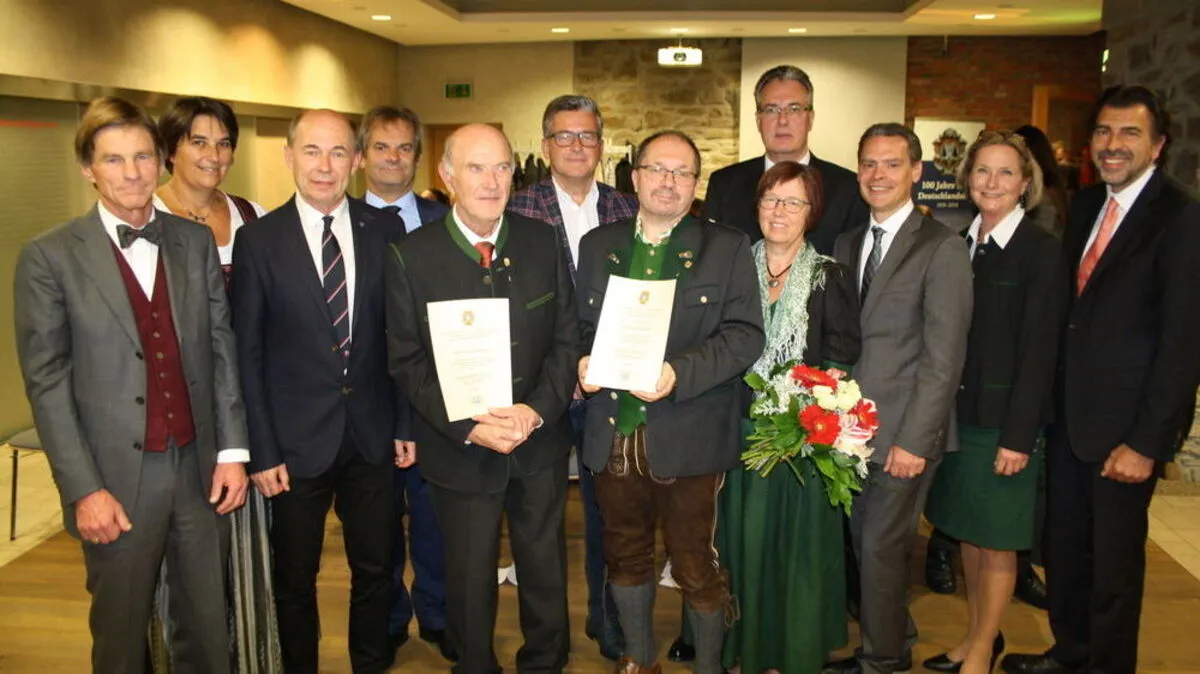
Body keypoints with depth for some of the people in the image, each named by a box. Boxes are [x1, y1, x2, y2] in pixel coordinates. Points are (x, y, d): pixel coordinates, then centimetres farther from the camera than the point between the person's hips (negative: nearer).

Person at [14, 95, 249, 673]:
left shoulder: (195, 241, 5)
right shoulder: (49, 257, -5)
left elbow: (221, 348, 7)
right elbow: (47, 382, -6)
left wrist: (232, 450, 2)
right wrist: (83, 490, -10)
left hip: (200, 470, 3)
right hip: (117, 481, -2)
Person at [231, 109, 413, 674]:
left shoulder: (384, 229, 0)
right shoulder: (258, 239, -6)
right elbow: (247, 353, -5)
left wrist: (405, 423, 2)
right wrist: (261, 451, -8)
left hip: (372, 436, 2)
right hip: (297, 438, -2)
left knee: (375, 567, 15)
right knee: (295, 577, 14)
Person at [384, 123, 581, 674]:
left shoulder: (543, 245, -2)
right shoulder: (410, 257, -8)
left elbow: (566, 340, -1)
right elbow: (406, 361, -8)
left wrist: (538, 409, -16)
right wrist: (469, 427, -18)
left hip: (541, 444, 2)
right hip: (459, 449, -2)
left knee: (546, 571, 18)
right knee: (470, 580, 14)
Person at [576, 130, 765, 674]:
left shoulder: (728, 248, 0)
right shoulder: (597, 245, 11)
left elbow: (744, 336, -8)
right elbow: (580, 326, 12)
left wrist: (679, 372, -21)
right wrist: (582, 363, -10)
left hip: (689, 439, -4)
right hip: (613, 437, 4)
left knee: (697, 567, 7)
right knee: (626, 556, 19)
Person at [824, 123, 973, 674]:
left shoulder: (943, 249, -10)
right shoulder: (848, 244, 11)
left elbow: (944, 356, -13)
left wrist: (914, 440, -16)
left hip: (902, 432, -6)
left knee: (881, 548, 2)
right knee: (864, 543, 13)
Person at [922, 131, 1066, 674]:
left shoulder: (1040, 249, -9)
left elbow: (1039, 349, -12)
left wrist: (1018, 436, -15)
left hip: (1005, 416, -5)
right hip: (956, 410, 6)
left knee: (996, 540, 6)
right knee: (967, 531, 15)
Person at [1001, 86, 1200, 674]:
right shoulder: (1085, 206, 9)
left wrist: (1146, 441, -18)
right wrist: (1048, 401, 6)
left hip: (1124, 426, -7)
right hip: (1067, 412, 7)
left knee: (1114, 559, 9)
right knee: (1063, 547, 19)